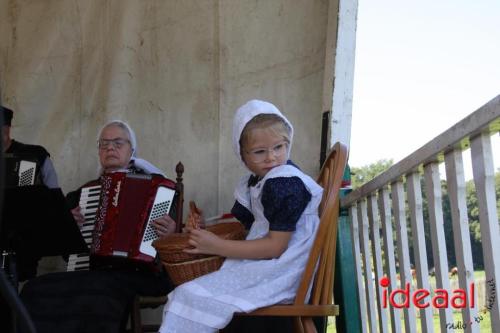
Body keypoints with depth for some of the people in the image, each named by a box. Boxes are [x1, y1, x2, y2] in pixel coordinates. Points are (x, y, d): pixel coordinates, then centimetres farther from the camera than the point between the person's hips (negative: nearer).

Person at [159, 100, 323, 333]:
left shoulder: (286, 184, -18)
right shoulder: (252, 184, 11)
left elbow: (275, 246, -21)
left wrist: (218, 246, -19)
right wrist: (203, 227, 0)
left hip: (278, 274, -10)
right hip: (263, 264, 10)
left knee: (192, 297, -15)